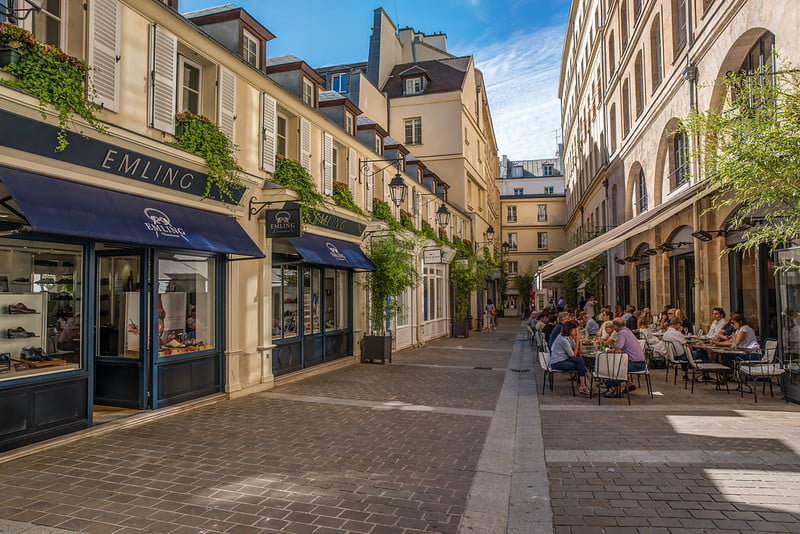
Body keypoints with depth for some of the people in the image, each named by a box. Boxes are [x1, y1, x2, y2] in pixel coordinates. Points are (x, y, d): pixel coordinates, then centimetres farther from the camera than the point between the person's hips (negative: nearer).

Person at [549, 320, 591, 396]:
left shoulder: (570, 338, 9)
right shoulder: (563, 340, -19)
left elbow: (579, 352, 7)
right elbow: (573, 355, -14)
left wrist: (578, 340, -3)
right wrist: (577, 341, -12)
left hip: (564, 360, 9)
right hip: (557, 363, -9)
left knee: (581, 360, -12)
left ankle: (581, 386, -9)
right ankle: (582, 386, -9)